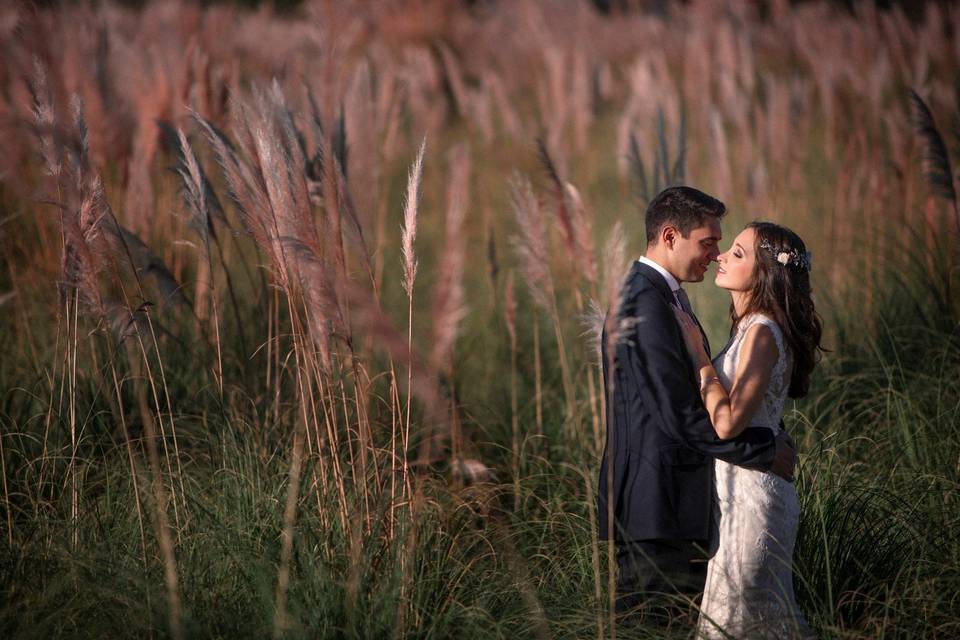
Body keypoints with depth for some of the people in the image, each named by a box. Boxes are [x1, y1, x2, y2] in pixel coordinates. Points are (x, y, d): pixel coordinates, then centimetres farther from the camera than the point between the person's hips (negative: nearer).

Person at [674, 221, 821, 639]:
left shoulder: (762, 333, -19)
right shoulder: (751, 328, 10)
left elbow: (727, 422, -25)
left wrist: (698, 353, -18)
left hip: (750, 495, -10)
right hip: (739, 489, 10)